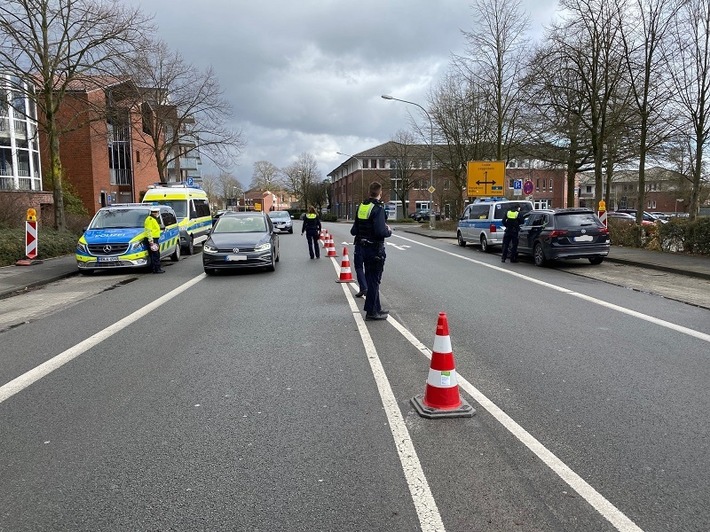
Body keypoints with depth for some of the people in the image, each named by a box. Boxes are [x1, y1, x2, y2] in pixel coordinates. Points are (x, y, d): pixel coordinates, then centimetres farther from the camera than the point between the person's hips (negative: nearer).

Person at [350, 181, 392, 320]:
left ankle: (376, 308, 28)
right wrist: (389, 231, -6)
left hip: (364, 247, 8)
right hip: (376, 249, -8)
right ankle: (371, 311, 7)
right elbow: (381, 232, -26)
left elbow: (354, 231, 10)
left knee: (371, 279, 17)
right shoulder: (378, 208, -17)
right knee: (374, 280, 1)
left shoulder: (361, 206, 7)